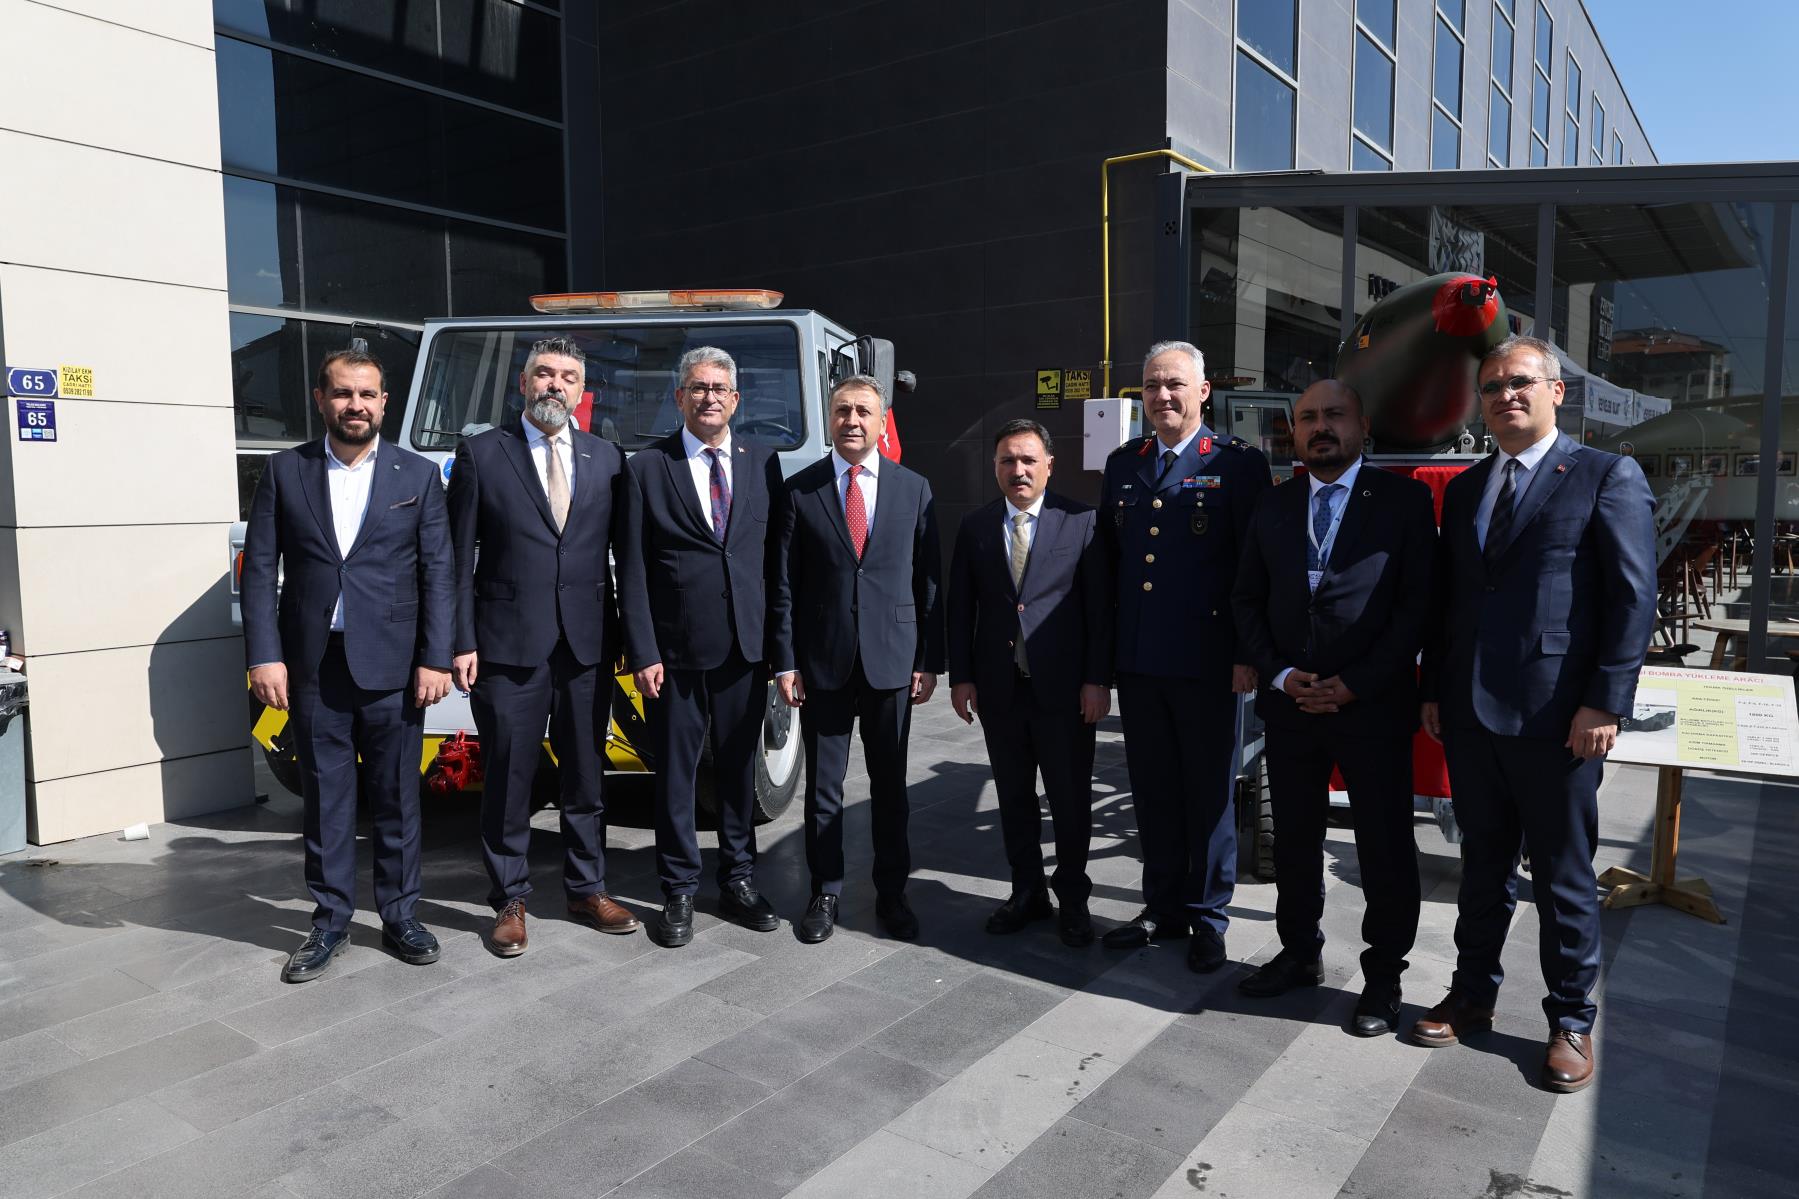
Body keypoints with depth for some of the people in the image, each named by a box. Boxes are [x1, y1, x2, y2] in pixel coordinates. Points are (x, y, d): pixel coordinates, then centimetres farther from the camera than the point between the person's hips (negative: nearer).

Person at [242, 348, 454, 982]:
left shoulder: (417, 474, 3)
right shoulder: (285, 471, 5)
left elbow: (438, 573, 1)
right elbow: (261, 569, 4)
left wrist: (434, 659, -6)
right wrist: (264, 656, -5)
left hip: (392, 667, -1)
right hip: (313, 667, 1)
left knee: (397, 797, 8)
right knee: (324, 797, 10)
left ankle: (399, 916, 22)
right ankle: (330, 921, 23)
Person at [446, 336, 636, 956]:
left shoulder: (607, 459, 8)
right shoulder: (481, 453, 1)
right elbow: (459, 558, 0)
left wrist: (627, 637, 2)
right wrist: (461, 642, -6)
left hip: (588, 645, 3)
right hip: (508, 645, -2)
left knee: (586, 776, 12)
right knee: (509, 779, 6)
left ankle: (587, 889, 27)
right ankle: (510, 901, 21)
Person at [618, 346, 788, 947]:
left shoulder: (763, 463, 7)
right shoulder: (646, 467, 0)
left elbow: (776, 556, 7)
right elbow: (632, 570, -3)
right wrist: (643, 652, -9)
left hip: (746, 647, 2)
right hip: (676, 650, -2)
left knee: (739, 768, 13)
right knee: (675, 774, 7)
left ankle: (738, 881, 27)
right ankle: (679, 891, 21)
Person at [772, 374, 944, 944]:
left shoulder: (914, 488, 4)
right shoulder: (800, 489, 1)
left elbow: (929, 580, 4)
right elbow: (784, 585, 1)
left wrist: (929, 660, 0)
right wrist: (784, 662, -4)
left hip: (892, 660, 1)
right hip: (823, 661, 0)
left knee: (890, 785, 10)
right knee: (823, 785, 9)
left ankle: (891, 893, 24)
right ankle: (825, 893, 23)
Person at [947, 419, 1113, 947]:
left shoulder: (1081, 522, -3)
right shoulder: (975, 526, 6)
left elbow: (1100, 606, -5)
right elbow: (960, 607, 7)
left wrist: (1098, 679, -9)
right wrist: (961, 676, 2)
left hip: (1063, 686, -3)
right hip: (998, 686, 3)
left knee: (1071, 799, 7)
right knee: (1013, 797, 13)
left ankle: (1073, 898, 25)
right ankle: (1027, 892, 30)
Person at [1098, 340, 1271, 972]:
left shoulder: (1239, 463, -4)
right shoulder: (1122, 463, 11)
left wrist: (1247, 655, -11)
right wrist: (1105, 647, 9)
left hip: (1205, 661, -4)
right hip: (1136, 659, 5)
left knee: (1208, 793, 8)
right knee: (1152, 789, 14)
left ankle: (1207, 918, 23)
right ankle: (1163, 906, 29)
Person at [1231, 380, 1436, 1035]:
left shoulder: (1405, 500, -1)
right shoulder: (1272, 508, 11)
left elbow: (1417, 604, -7)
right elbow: (1247, 600, 11)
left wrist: (1353, 684, -13)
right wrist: (1279, 674, -4)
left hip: (1374, 705, -4)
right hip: (1289, 703, 4)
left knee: (1385, 846, 5)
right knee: (1293, 838, 13)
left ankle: (1383, 976, 20)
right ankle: (1299, 954, 29)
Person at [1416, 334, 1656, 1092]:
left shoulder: (1608, 478, -4)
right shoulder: (1464, 489, 14)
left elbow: (1633, 598, -9)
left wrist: (1604, 704, -14)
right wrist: (1434, 689, 10)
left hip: (1556, 718, -5)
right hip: (1470, 714, 5)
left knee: (1563, 877, 7)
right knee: (1482, 866, 17)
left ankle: (1571, 1021, 24)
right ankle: (1473, 995, 31)